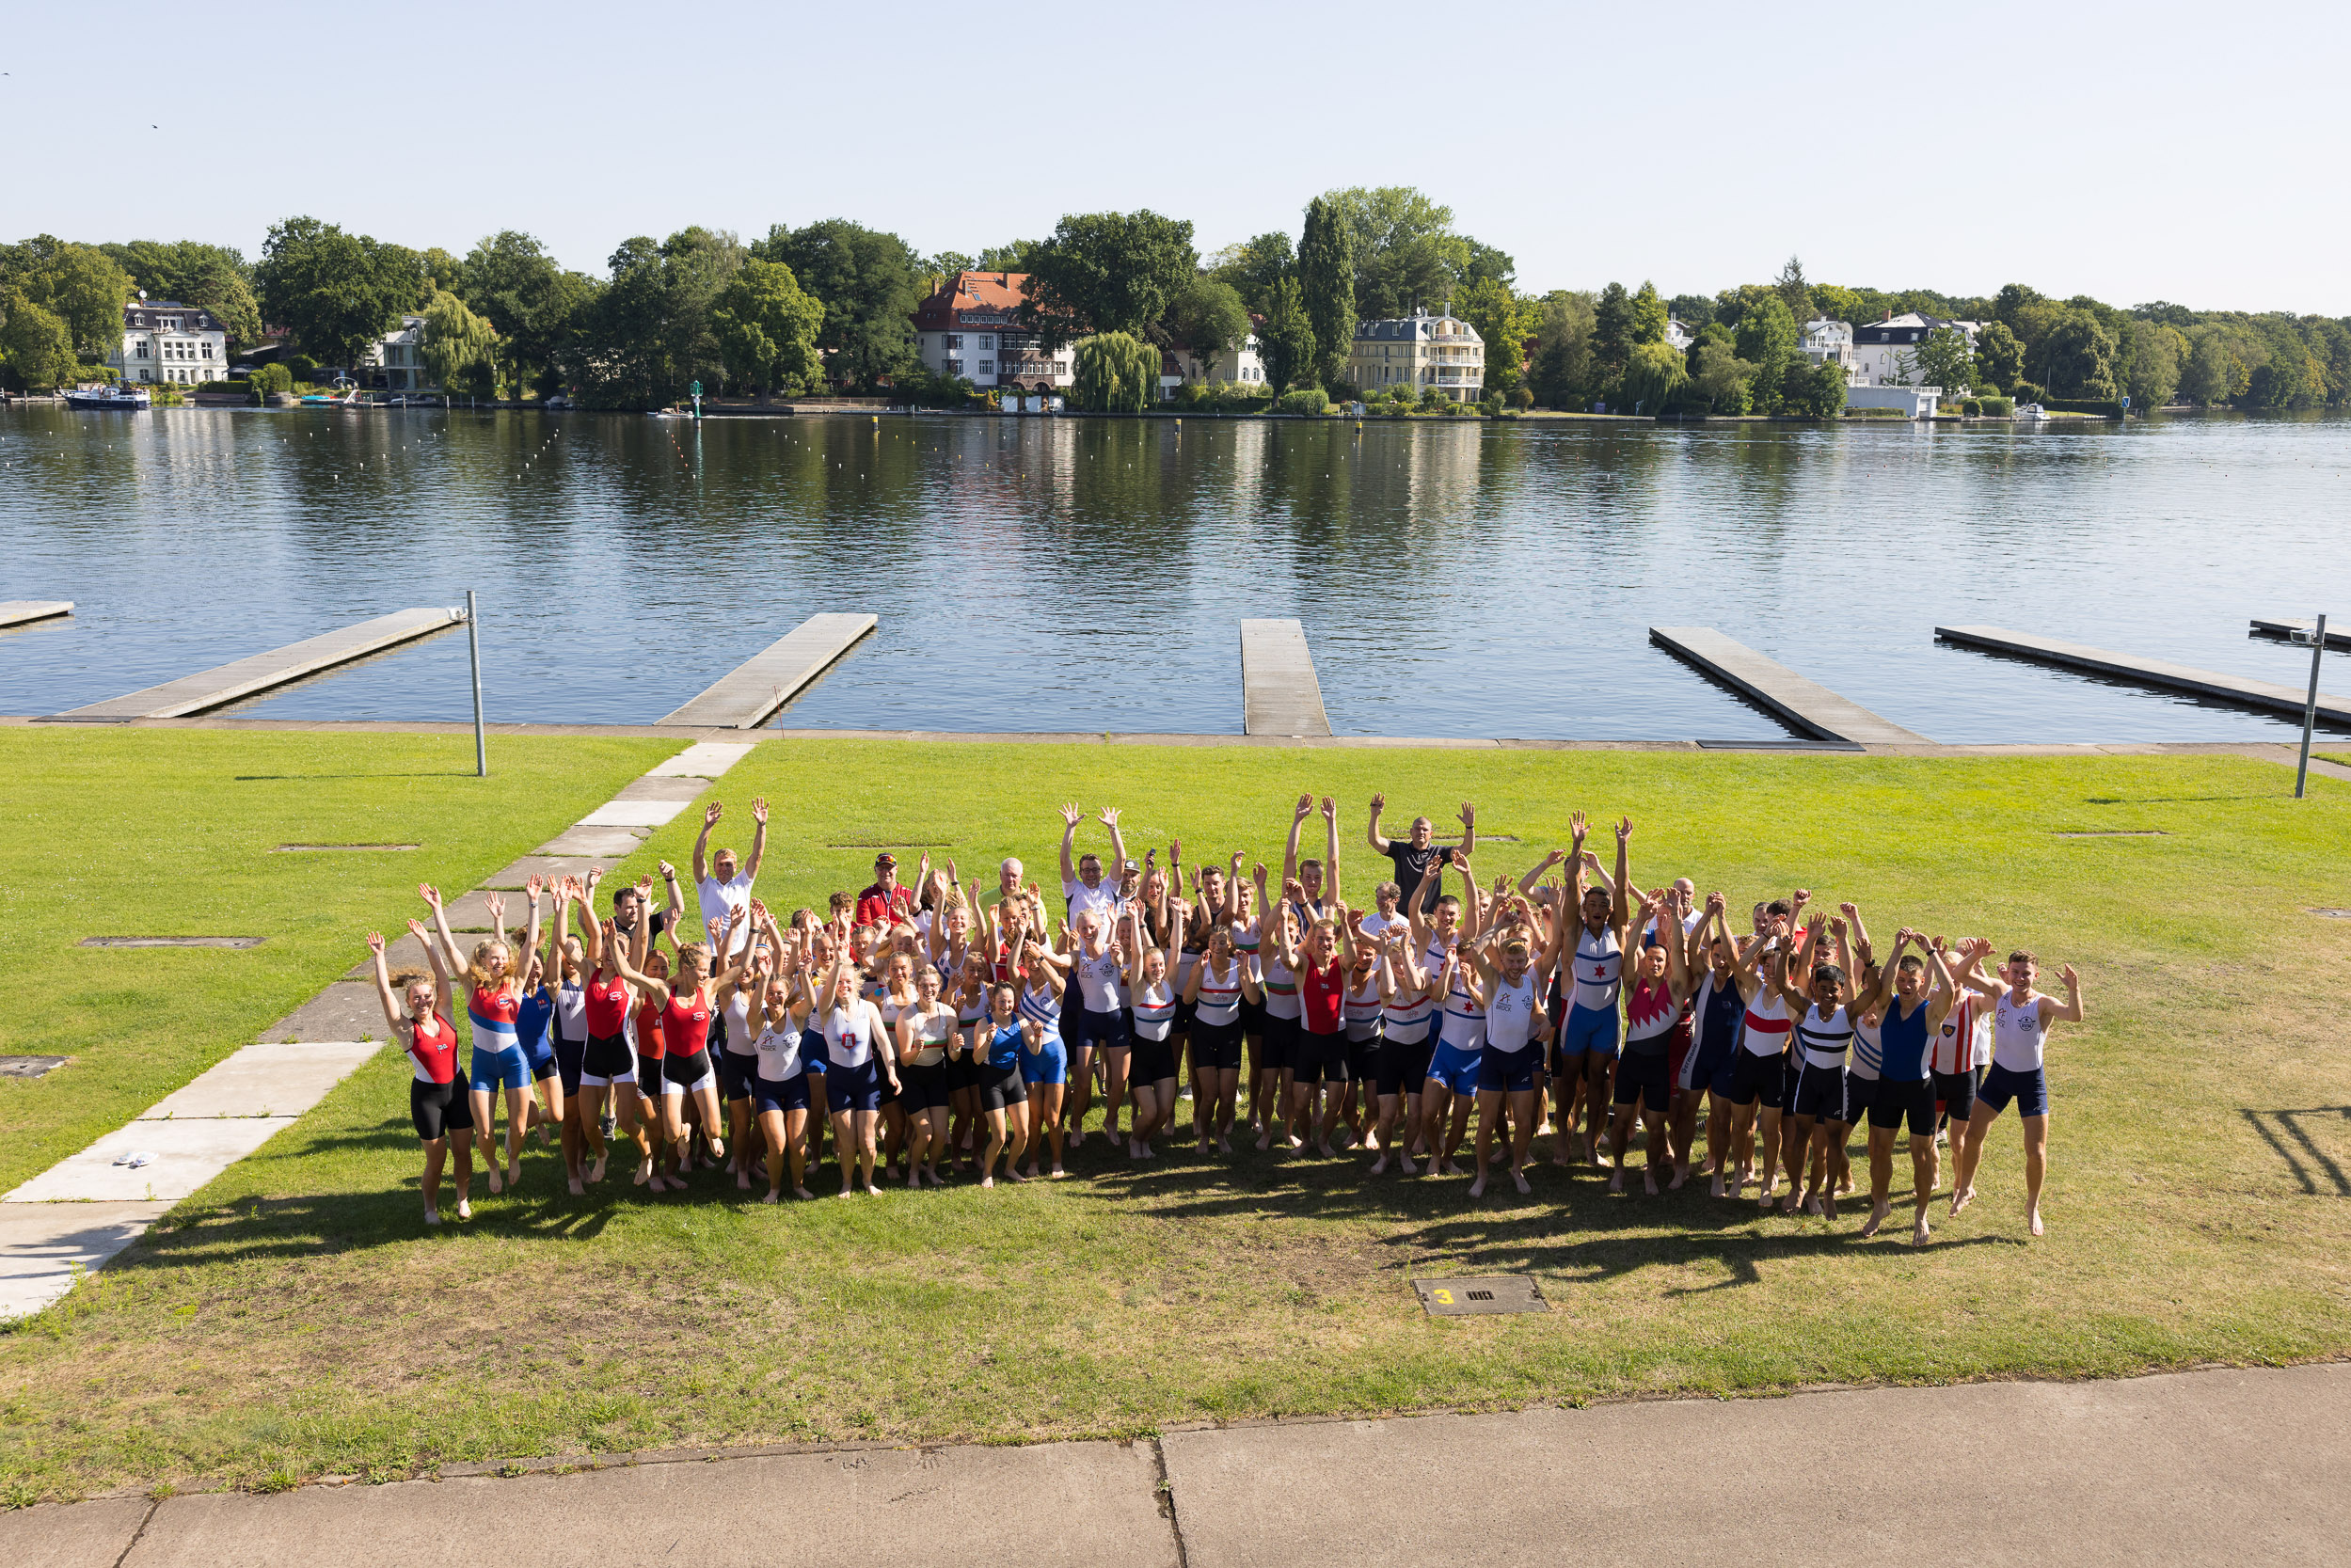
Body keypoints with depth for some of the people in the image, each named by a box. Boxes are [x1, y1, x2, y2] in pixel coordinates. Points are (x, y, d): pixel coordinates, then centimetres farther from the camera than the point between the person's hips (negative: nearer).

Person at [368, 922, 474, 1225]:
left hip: (456, 1087, 3)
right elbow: (385, 992, -17)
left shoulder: (443, 1015, -2)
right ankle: (430, 1206, 24)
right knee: (436, 1157, 2)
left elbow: (443, 974, -4)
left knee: (464, 1150, 7)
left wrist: (426, 940, -3)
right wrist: (379, 957, -19)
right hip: (426, 1094, -3)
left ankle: (462, 1199, 29)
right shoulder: (406, 1029, -9)